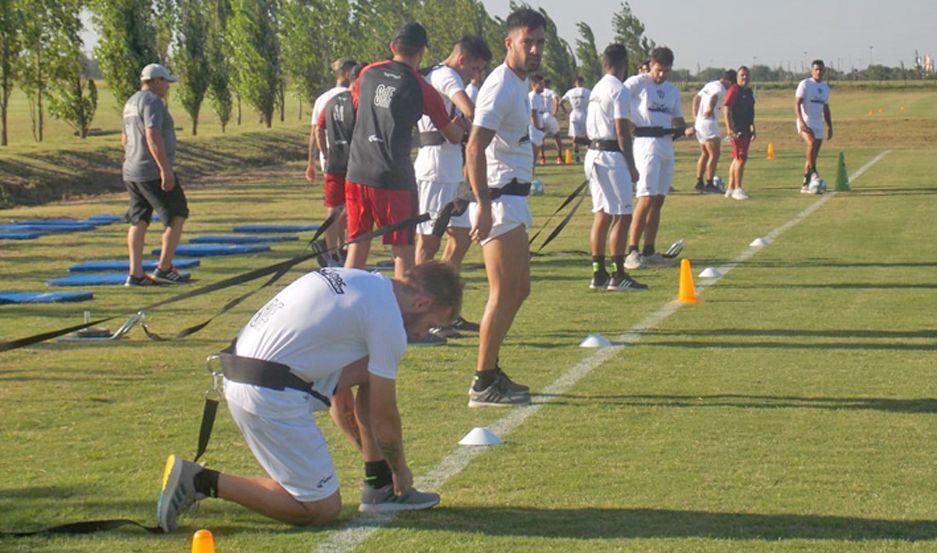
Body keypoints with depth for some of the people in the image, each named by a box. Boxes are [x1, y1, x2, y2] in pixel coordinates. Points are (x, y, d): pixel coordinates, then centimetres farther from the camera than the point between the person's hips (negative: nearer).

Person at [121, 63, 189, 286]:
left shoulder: (133, 103, 16)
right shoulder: (153, 101, -14)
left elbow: (125, 140, 23)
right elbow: (153, 136, -25)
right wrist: (166, 169, -26)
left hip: (133, 173, 9)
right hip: (154, 173, -9)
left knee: (139, 222, 8)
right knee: (177, 217, 0)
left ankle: (135, 274, 4)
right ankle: (164, 269, -1)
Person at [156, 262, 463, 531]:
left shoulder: (355, 279, 18)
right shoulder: (388, 320, -9)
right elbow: (383, 418, -2)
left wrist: (366, 449, 35)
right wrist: (401, 469, 17)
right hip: (271, 395, -10)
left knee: (370, 371, 17)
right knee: (322, 509, 1)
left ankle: (380, 487, 20)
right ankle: (203, 482, -5)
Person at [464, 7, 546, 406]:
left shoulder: (518, 84, 16)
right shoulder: (501, 86, -15)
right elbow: (474, 148, -24)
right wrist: (484, 204, -30)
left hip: (513, 199, 10)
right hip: (498, 198, -10)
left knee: (518, 290, 15)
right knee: (503, 293, -9)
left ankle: (491, 371, 22)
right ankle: (484, 385, -6)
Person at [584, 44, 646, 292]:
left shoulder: (597, 89, 17)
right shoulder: (618, 90, -11)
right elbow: (621, 130, -15)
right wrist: (631, 165, -12)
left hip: (593, 153, 9)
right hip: (611, 155, -9)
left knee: (602, 215, 11)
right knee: (622, 216, -6)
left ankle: (598, 274, 11)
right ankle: (618, 275, -7)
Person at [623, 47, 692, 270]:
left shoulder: (672, 91, 19)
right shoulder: (638, 83, -2)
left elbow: (677, 118, 25)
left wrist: (685, 129, 3)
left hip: (667, 145, 7)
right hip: (646, 143, -7)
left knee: (658, 200, 8)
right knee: (646, 198, -15)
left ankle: (649, 252, 13)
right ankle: (632, 251, -14)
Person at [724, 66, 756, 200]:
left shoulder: (749, 91, 16)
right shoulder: (734, 90, -9)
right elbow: (727, 110, -15)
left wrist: (753, 128, 26)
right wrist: (729, 128, -23)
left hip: (746, 130, 9)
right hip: (737, 130, -9)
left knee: (737, 159, 11)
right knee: (741, 158, -12)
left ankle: (730, 188, 17)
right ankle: (737, 189, -8)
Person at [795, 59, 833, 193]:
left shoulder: (825, 87, 16)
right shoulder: (805, 84, -3)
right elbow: (797, 103, -11)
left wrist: (830, 127, 19)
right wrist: (801, 121, -24)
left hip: (818, 125, 6)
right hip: (806, 123, -6)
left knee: (813, 155, 4)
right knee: (812, 144, -32)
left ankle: (806, 185, 9)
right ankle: (813, 172, -25)